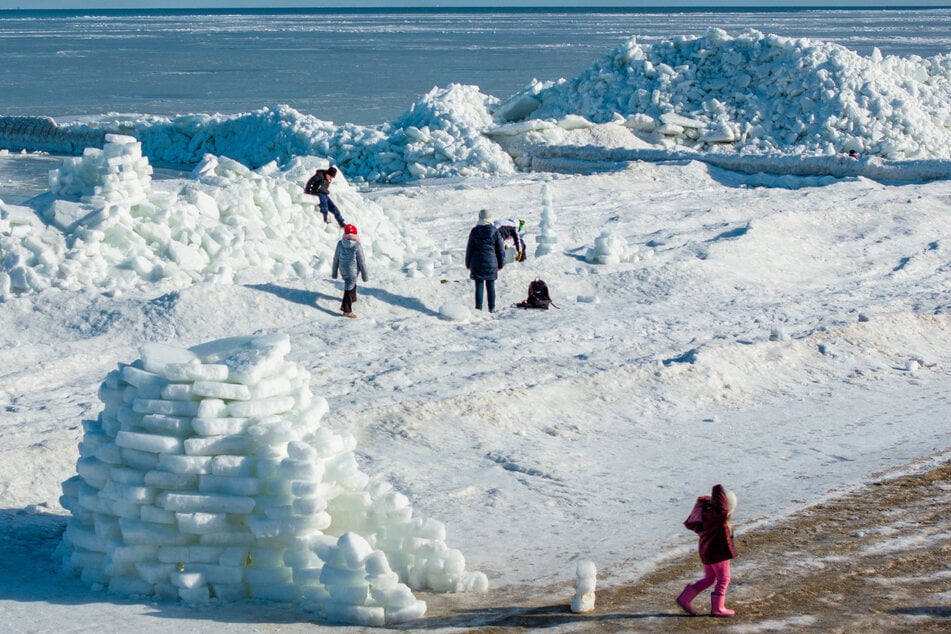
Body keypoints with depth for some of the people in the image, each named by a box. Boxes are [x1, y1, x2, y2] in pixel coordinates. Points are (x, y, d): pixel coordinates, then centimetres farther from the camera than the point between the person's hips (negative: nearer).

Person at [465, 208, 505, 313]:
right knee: (490, 286, 7)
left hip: (477, 262, -1)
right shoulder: (495, 232, -4)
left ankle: (478, 308, 1)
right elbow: (500, 249, 2)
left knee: (479, 286, 3)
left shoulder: (475, 231, -4)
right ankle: (491, 308, 10)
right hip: (491, 263, 1)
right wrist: (501, 264, 13)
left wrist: (468, 264, 12)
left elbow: (469, 248, 2)